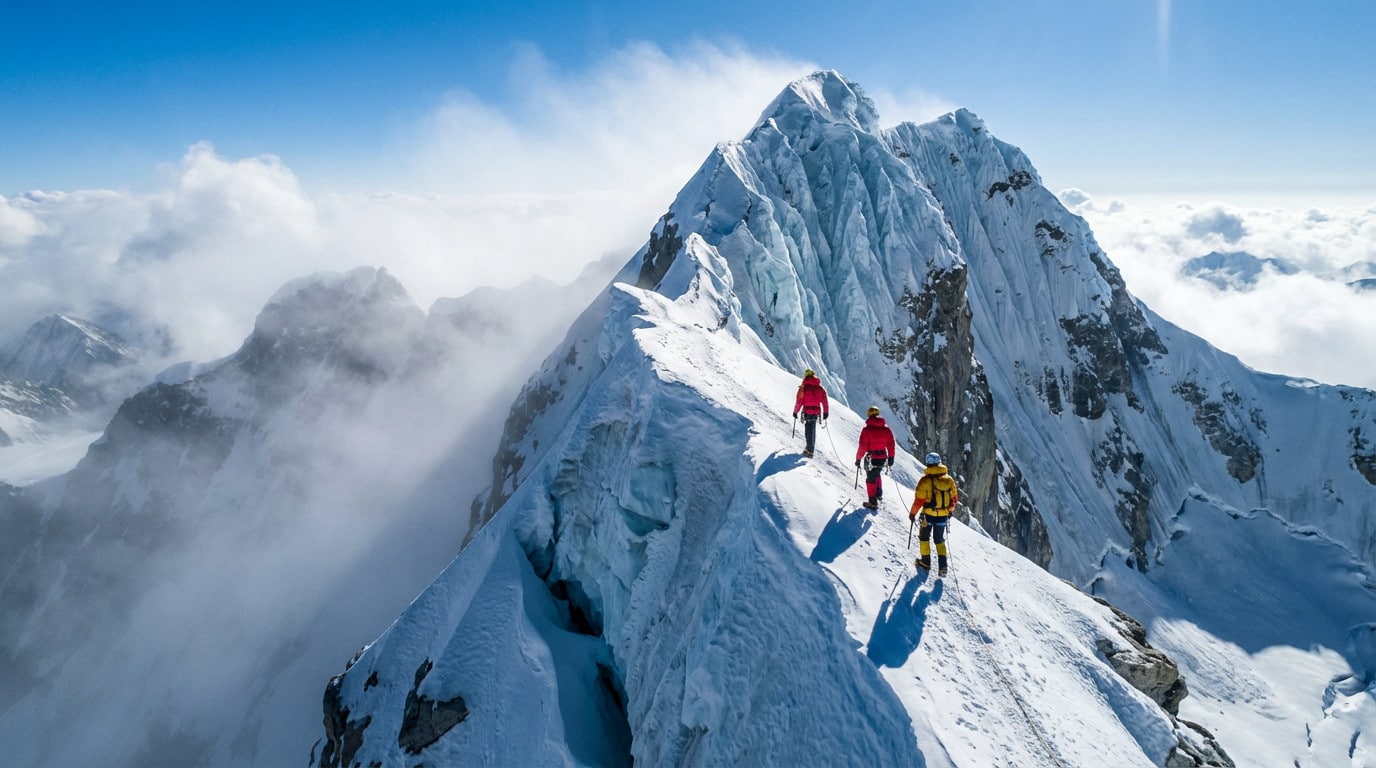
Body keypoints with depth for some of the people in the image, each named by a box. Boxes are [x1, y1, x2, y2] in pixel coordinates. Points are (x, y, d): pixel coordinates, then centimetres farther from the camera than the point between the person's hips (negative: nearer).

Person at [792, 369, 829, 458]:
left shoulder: (803, 387, -6)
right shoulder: (820, 388, 6)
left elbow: (799, 401, -6)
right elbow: (825, 401, 7)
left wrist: (795, 411, 4)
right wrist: (826, 412, 17)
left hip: (807, 411, -4)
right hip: (816, 411, 4)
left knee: (808, 431, -2)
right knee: (812, 430, 19)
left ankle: (810, 451, -10)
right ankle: (810, 448, 29)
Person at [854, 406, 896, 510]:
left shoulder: (867, 429, -14)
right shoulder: (886, 429, -1)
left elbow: (863, 446, -14)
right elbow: (891, 445, 4)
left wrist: (858, 459, -4)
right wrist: (891, 457, 15)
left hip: (871, 458, -4)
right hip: (883, 458, 4)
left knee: (871, 479, 7)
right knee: (877, 475, 29)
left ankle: (873, 502, 9)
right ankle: (879, 493, 35)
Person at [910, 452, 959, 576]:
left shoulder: (925, 480, -17)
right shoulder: (949, 479, -2)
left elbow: (919, 499, -15)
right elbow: (954, 497, 7)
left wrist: (913, 513, -1)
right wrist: (949, 510, 22)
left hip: (929, 515, -4)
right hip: (944, 515, 4)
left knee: (924, 536, 19)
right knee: (939, 540, 18)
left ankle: (926, 562, 23)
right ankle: (942, 566, 8)